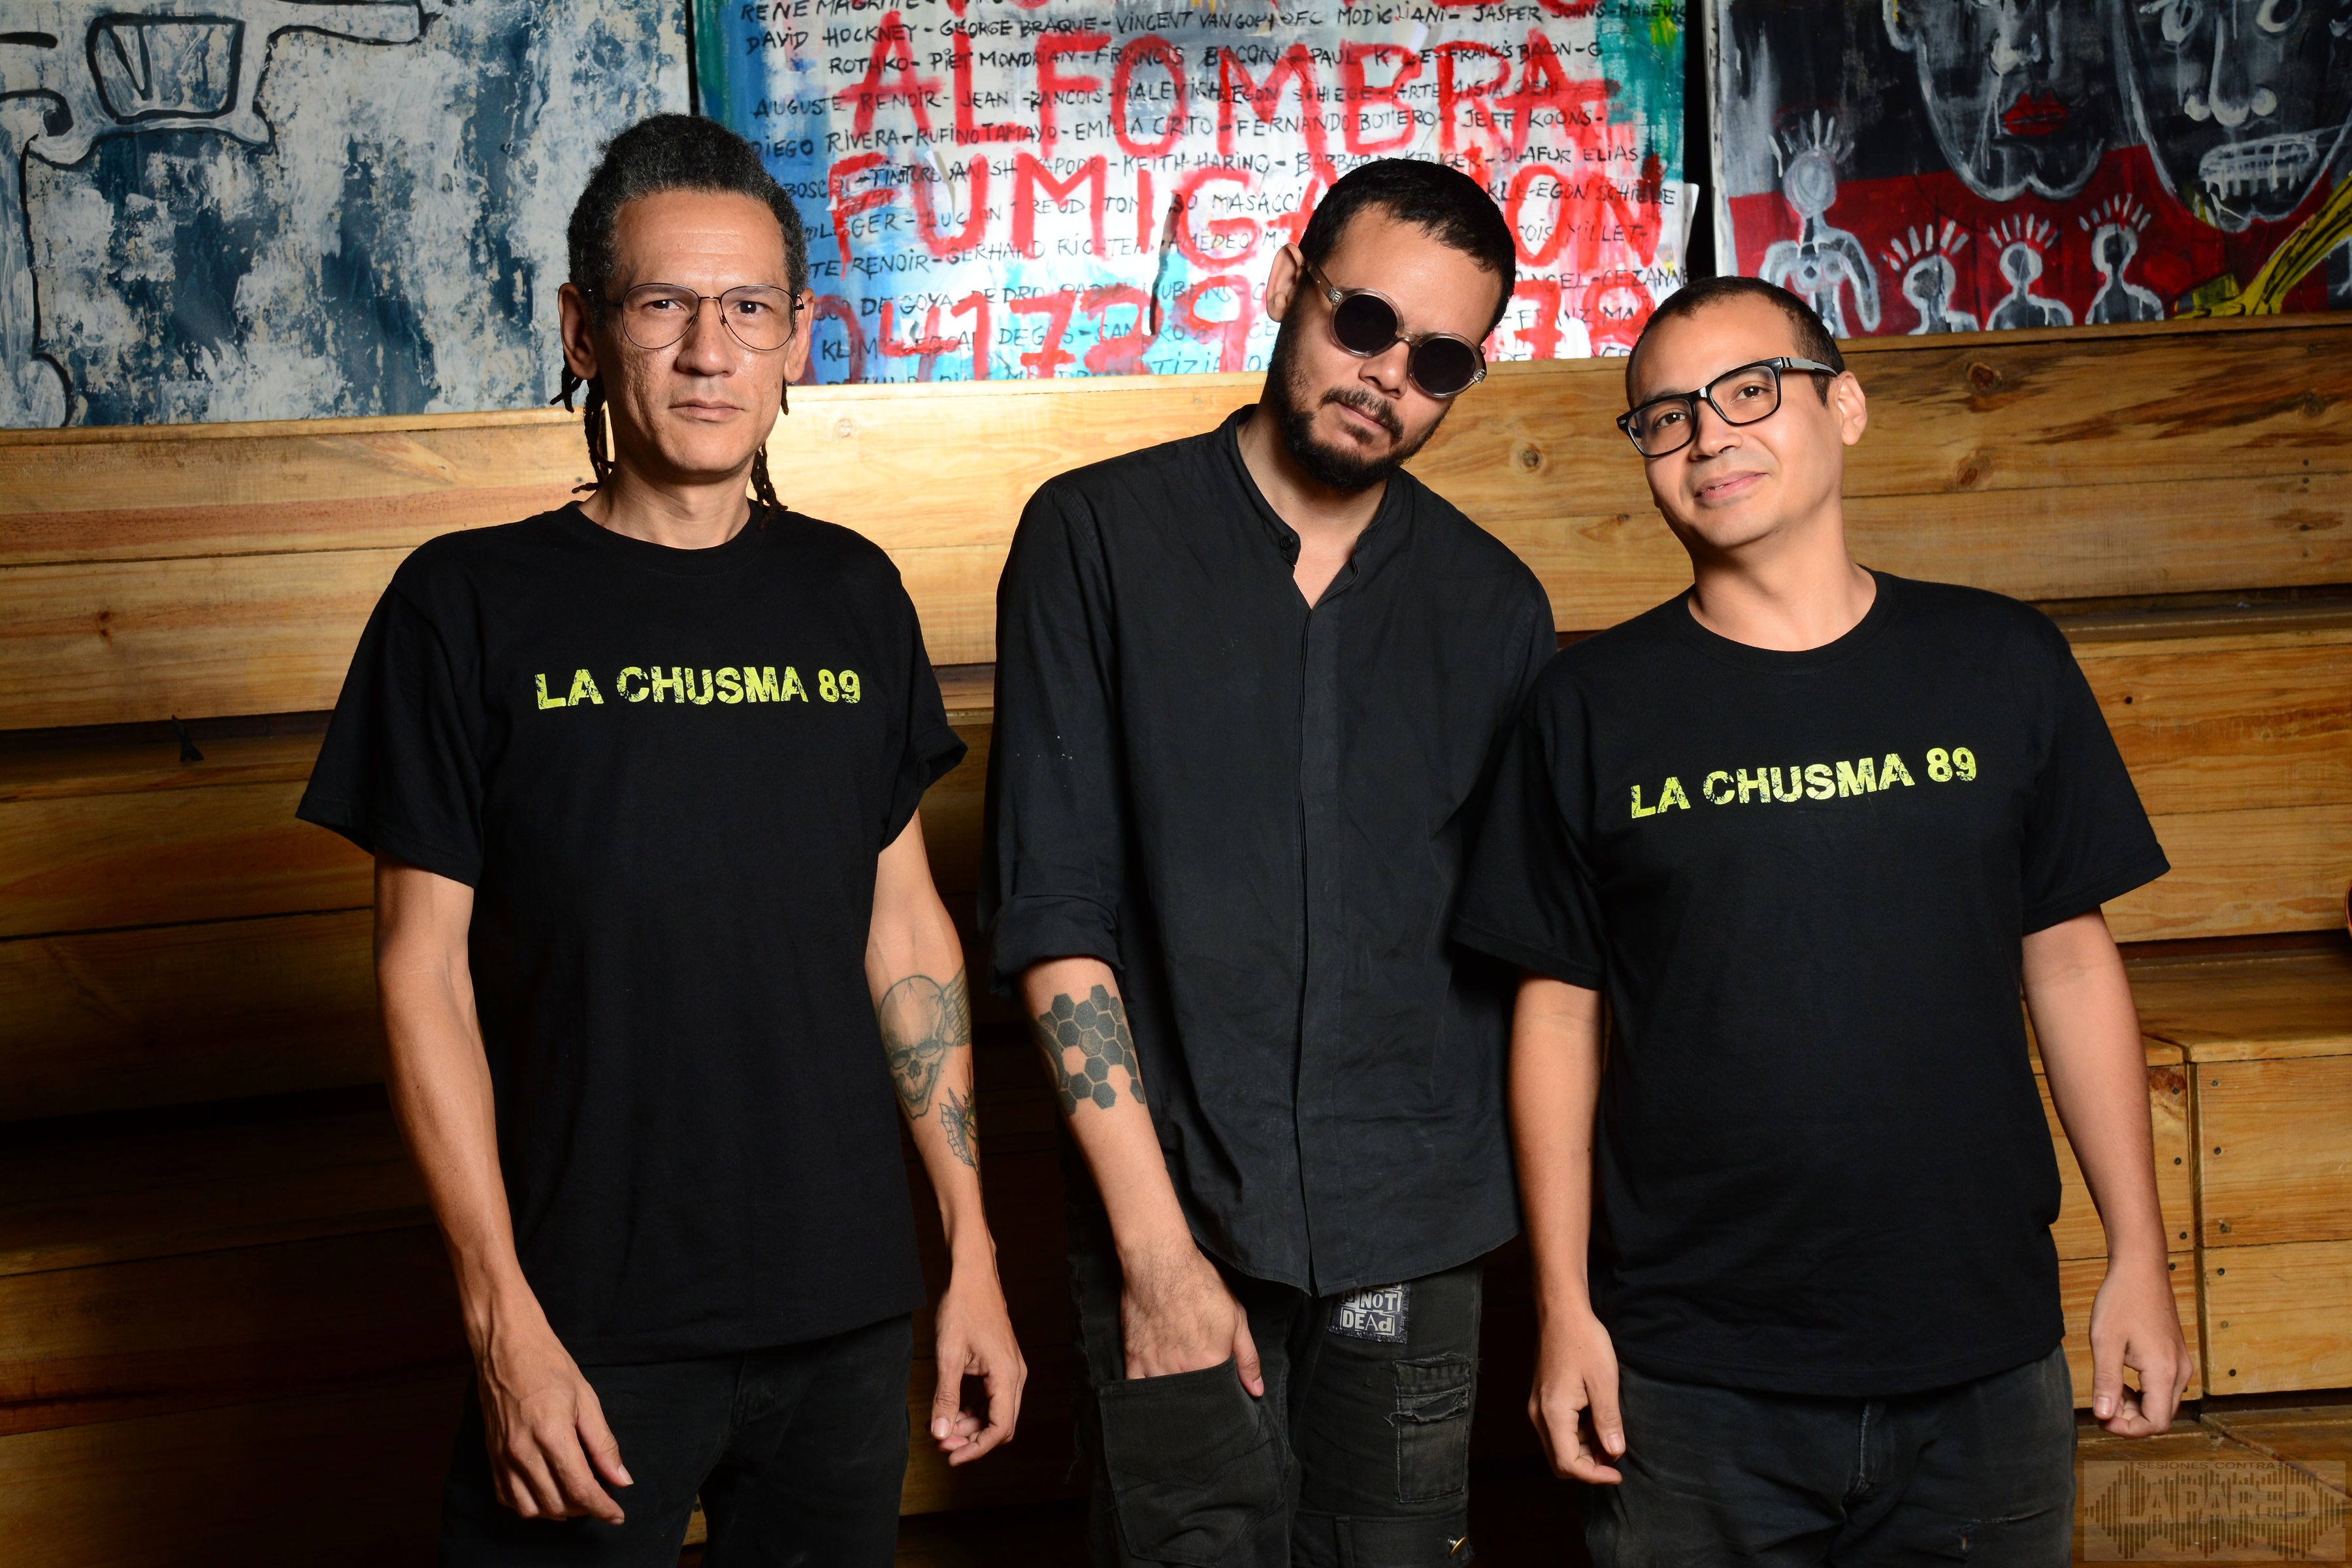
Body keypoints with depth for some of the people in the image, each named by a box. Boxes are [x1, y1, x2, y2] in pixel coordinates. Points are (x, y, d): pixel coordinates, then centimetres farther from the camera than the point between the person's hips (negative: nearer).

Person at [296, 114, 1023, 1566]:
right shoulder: (473, 604, -5)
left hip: (846, 1312, 3)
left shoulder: (851, 593, 4)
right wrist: (502, 1317, -11)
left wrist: (975, 1249, 7)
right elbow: (425, 969, -6)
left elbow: (904, 923, 8)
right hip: (589, 1321, -3)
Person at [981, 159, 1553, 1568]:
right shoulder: (1101, 538, -2)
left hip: (1418, 1241, 3)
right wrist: (1157, 1241, -10)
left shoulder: (1495, 605, 8)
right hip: (1173, 1218, -2)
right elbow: (1053, 911, -6)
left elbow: (1523, 951, 11)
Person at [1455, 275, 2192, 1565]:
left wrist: (2138, 1257, 5)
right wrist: (1564, 1304, -2)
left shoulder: (2001, 663, 2)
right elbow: (1559, 1011, 0)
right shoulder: (1590, 705, -1)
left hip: (1984, 1359, 2)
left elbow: (2070, 960, 6)